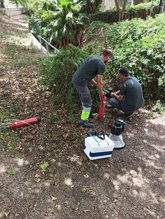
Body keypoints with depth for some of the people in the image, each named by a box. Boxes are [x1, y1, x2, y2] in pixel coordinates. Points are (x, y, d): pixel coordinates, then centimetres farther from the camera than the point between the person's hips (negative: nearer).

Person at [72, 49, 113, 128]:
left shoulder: (93, 57, 16)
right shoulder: (102, 64, -10)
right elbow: (99, 81, -6)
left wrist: (96, 84, 24)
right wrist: (101, 92, 11)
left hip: (75, 78, 9)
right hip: (81, 82, -9)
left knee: (84, 98, 26)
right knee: (88, 102, 6)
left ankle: (86, 113, 43)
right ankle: (84, 120, 20)